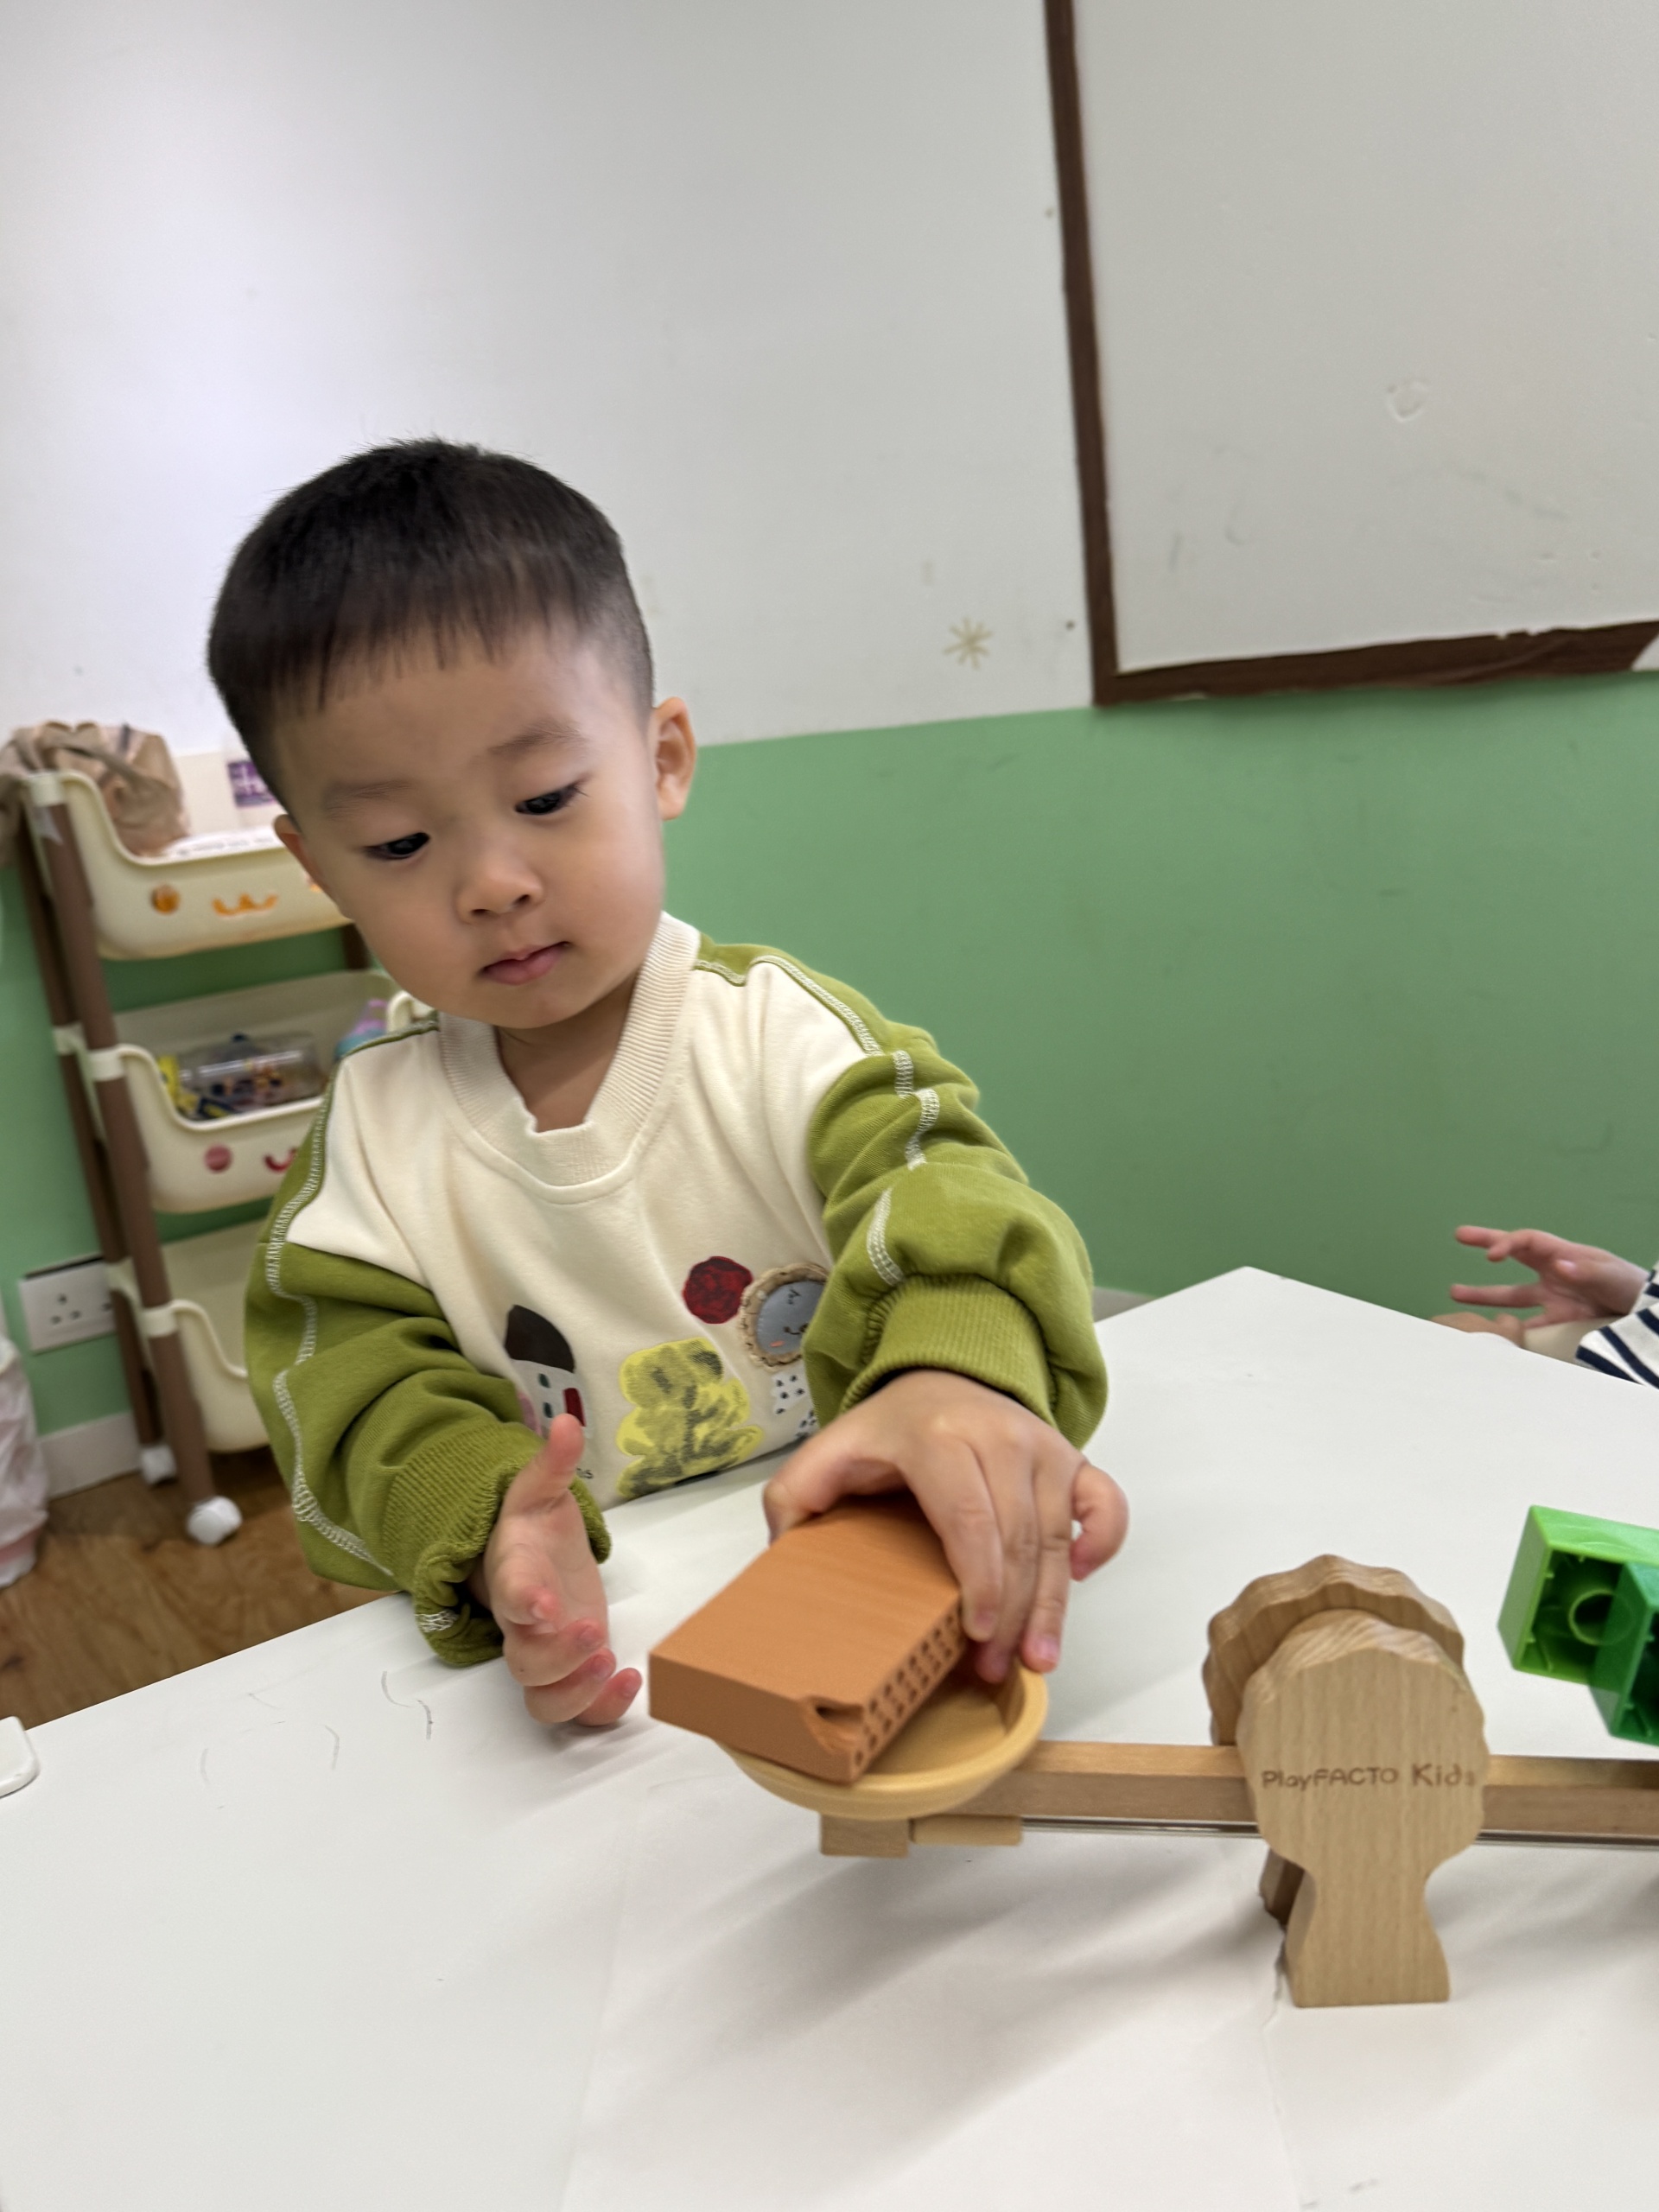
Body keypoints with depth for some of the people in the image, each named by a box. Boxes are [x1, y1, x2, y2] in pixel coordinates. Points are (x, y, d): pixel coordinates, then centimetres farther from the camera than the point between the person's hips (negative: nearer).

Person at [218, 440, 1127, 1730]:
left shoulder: (781, 1034, -7)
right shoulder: (371, 1132, 2)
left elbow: (936, 1188, -20)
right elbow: (366, 1387, -4)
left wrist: (964, 1372, -43)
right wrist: (488, 1531, -25)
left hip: (854, 1598, -2)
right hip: (591, 1663, 2)